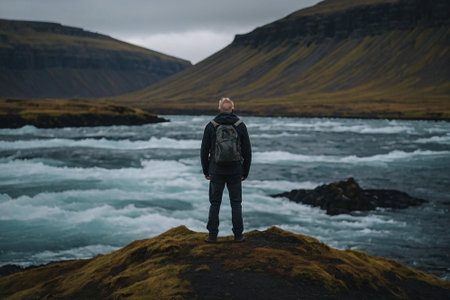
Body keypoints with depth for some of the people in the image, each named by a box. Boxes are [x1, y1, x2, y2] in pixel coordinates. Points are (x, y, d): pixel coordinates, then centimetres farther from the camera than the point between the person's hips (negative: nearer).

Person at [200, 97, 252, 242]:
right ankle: (238, 235, 10)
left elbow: (204, 151, 0)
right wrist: (245, 172, 9)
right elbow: (247, 151, 0)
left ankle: (212, 235, 8)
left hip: (216, 171, 0)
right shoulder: (240, 126, -2)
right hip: (235, 171, 0)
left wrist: (206, 171, 10)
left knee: (215, 204, 8)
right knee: (236, 203, 9)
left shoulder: (210, 126, -3)